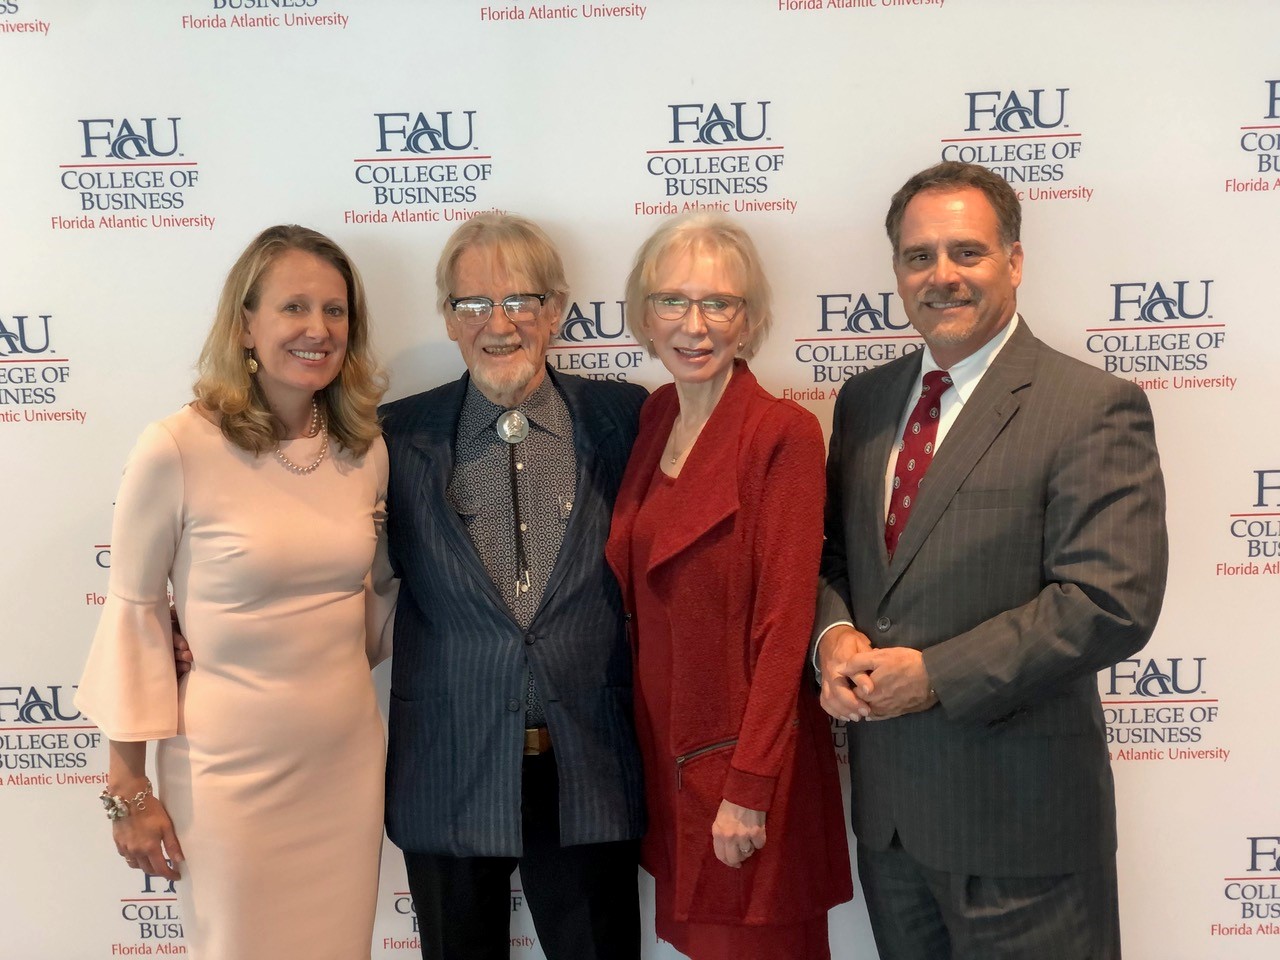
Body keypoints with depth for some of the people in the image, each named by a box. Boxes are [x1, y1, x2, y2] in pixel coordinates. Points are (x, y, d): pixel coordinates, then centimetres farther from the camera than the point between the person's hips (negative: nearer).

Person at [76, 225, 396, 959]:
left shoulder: (366, 450, 0)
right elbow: (134, 613, -8)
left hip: (349, 759, 5)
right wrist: (130, 786, -5)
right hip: (230, 767, -4)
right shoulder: (177, 449, -14)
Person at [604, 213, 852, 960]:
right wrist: (647, 750, 6)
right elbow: (644, 603, 9)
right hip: (662, 746, 6)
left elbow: (784, 622, -16)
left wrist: (748, 788, -17)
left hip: (744, 757, -6)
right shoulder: (652, 419, 5)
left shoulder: (784, 433, -15)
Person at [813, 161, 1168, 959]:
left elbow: (1111, 602, -20)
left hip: (1018, 813, -5)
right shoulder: (865, 401, 7)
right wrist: (836, 635, -8)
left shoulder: (1095, 408, -13)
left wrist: (933, 674, -20)